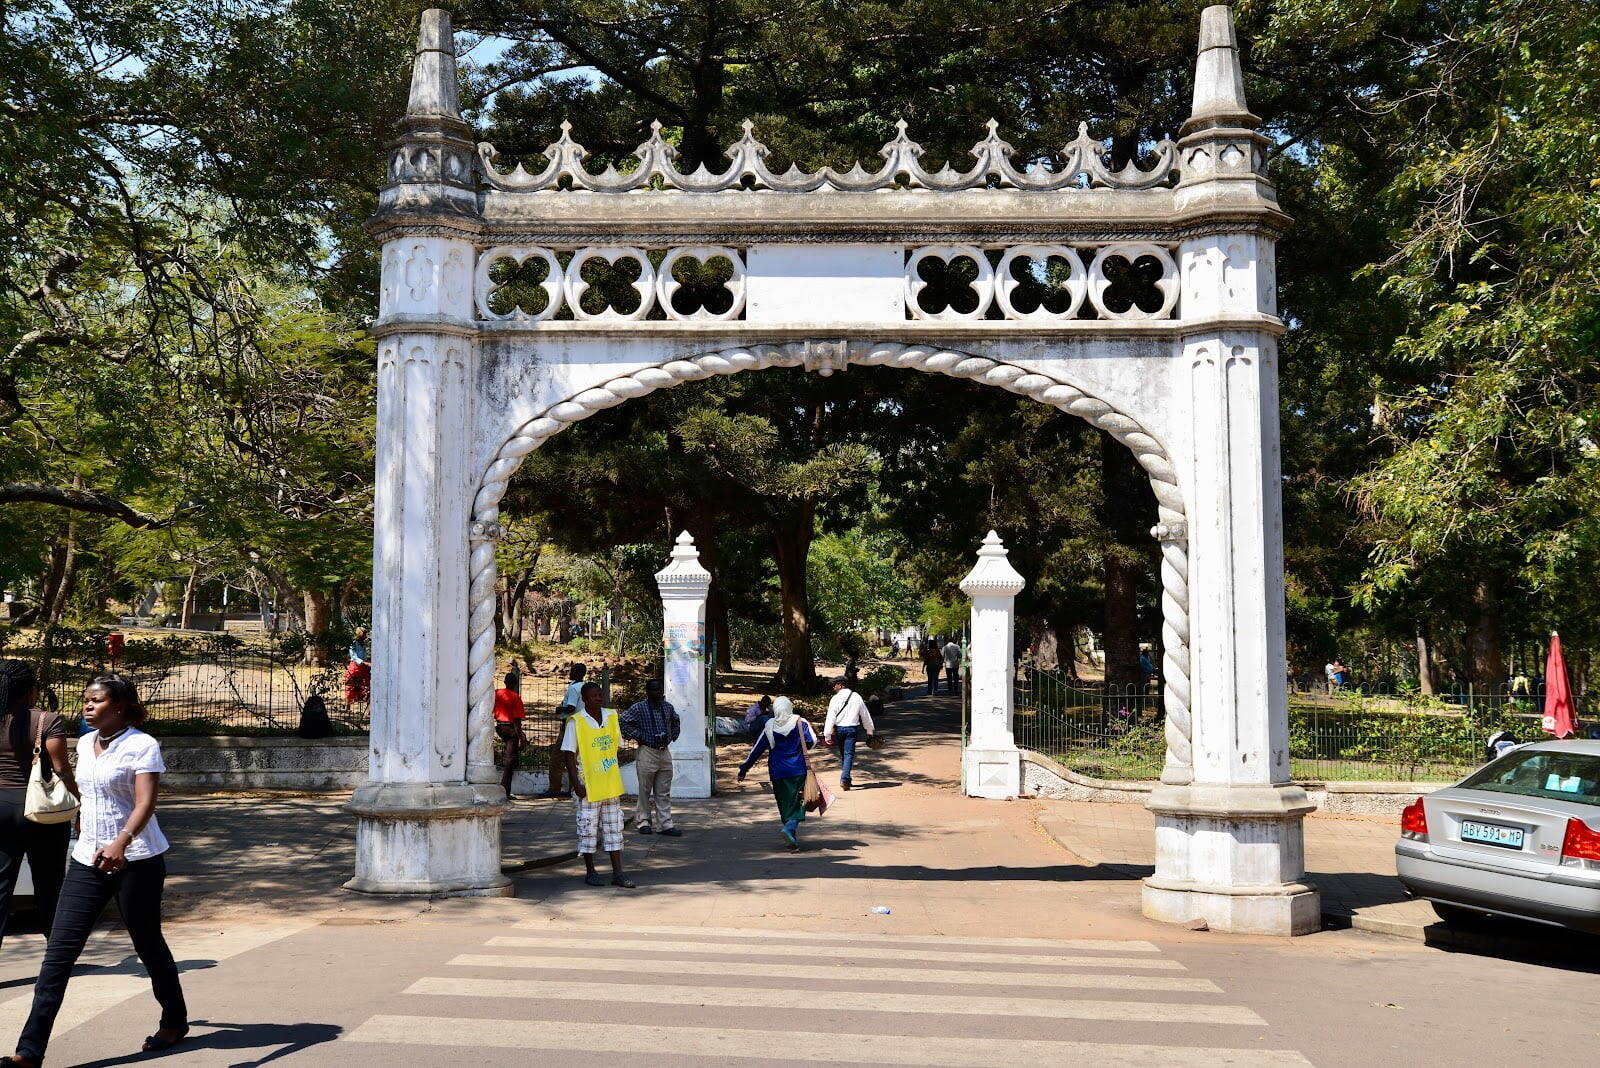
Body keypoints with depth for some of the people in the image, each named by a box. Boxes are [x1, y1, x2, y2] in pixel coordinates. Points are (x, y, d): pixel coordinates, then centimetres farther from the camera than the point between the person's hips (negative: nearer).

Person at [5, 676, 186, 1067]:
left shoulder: (142, 746, -12)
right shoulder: (85, 744, 9)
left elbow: (145, 802, -22)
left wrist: (122, 842, -37)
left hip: (135, 860, -6)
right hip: (87, 860, 6)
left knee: (148, 944, 8)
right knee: (60, 949, -3)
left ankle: (175, 1021, 30)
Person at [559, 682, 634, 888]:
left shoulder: (611, 717, 7)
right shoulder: (576, 722, -8)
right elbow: (568, 754, -8)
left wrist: (617, 777, 14)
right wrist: (576, 782, -13)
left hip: (611, 784, 5)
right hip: (587, 785, -5)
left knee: (614, 828, 7)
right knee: (588, 829, 3)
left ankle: (617, 873, 10)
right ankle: (590, 872, 15)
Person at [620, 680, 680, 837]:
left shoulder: (667, 706, 9)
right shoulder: (639, 708, -8)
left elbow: (675, 721, 27)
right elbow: (624, 722, -14)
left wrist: (672, 736, 15)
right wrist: (638, 736, -12)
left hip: (665, 753, 5)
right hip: (647, 753, -5)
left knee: (664, 792, 5)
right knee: (645, 790, 3)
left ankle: (665, 824, 7)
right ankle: (643, 821, 14)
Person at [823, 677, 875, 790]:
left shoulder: (835, 699, -6)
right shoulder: (856, 697, 3)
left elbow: (830, 717, -10)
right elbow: (865, 715, 11)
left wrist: (827, 735, -8)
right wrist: (869, 731, 22)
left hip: (839, 729, 0)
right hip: (852, 729, 0)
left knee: (843, 754, 16)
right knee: (849, 754, -4)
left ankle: (845, 779, 22)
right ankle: (844, 779, -19)